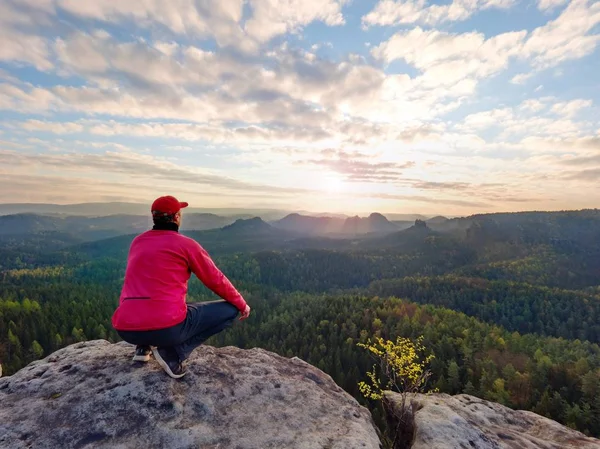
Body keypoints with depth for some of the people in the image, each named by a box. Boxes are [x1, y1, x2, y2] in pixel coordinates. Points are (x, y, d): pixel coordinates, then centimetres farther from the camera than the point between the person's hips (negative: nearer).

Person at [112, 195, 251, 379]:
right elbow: (216, 280, 3)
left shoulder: (137, 242, 13)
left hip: (125, 329, 7)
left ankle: (144, 346, 18)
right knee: (230, 310, 6)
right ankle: (173, 353, -2)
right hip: (167, 327, -7)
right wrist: (242, 304, 18)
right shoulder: (186, 244, -3)